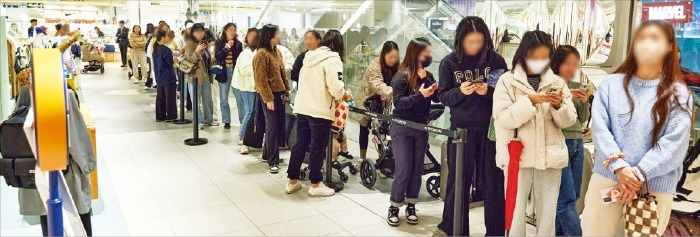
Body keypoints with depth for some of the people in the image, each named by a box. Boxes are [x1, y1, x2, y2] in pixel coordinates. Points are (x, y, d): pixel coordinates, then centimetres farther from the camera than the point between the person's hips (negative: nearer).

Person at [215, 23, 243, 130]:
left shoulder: (238, 43, 4)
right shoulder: (219, 42, 1)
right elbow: (218, 56, -10)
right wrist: (227, 47, -18)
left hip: (236, 71, 0)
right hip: (224, 72, 0)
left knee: (240, 97, -2)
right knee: (224, 99, 8)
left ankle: (243, 120, 5)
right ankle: (226, 121, 18)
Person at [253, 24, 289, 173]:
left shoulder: (277, 51, 13)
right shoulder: (262, 54, -13)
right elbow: (261, 79, -16)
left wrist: (286, 91, 11)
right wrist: (268, 99, -17)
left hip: (280, 94, 8)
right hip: (270, 95, -8)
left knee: (279, 126, 11)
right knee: (272, 127, -3)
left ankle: (270, 154, 24)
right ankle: (273, 161, 4)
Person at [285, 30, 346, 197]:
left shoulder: (310, 57, 12)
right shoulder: (332, 60, -11)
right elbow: (336, 88, -21)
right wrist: (342, 95, 1)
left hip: (301, 108, 7)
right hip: (320, 111, -7)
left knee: (300, 145, 15)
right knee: (317, 148, 5)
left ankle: (292, 182, 24)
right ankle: (315, 185, 15)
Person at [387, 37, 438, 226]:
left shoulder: (428, 75, 8)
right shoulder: (402, 76, -11)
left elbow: (437, 98, -2)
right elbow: (398, 103, -19)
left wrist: (425, 79, -14)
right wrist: (419, 95, -30)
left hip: (421, 128, 6)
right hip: (402, 129, -6)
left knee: (417, 169, 8)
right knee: (403, 169, -6)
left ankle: (411, 206, 21)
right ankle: (394, 207, 9)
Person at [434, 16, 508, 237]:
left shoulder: (496, 60, -1)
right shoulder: (449, 62, 0)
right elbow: (443, 96, 1)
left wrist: (489, 91, -17)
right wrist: (460, 91, -19)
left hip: (491, 129, 0)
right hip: (461, 129, 0)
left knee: (493, 183, 6)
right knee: (458, 181, 9)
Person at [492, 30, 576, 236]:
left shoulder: (557, 82, 7)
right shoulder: (507, 81, -2)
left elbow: (568, 121, 6)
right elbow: (503, 119, -11)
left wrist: (559, 106, -14)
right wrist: (530, 101, -21)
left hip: (549, 157, 3)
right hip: (518, 156, -3)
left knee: (547, 213, 11)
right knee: (515, 212, 3)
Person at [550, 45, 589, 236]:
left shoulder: (577, 87, 12)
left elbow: (583, 119, 14)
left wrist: (584, 102, -4)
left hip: (577, 143, 7)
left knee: (573, 196, 11)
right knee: (567, 198, -6)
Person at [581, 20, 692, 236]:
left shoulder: (678, 94, 4)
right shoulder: (611, 84, 6)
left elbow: (675, 143, -6)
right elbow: (600, 129, -3)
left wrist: (639, 174, -16)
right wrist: (619, 167, -16)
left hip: (654, 189, 0)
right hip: (607, 180, 1)